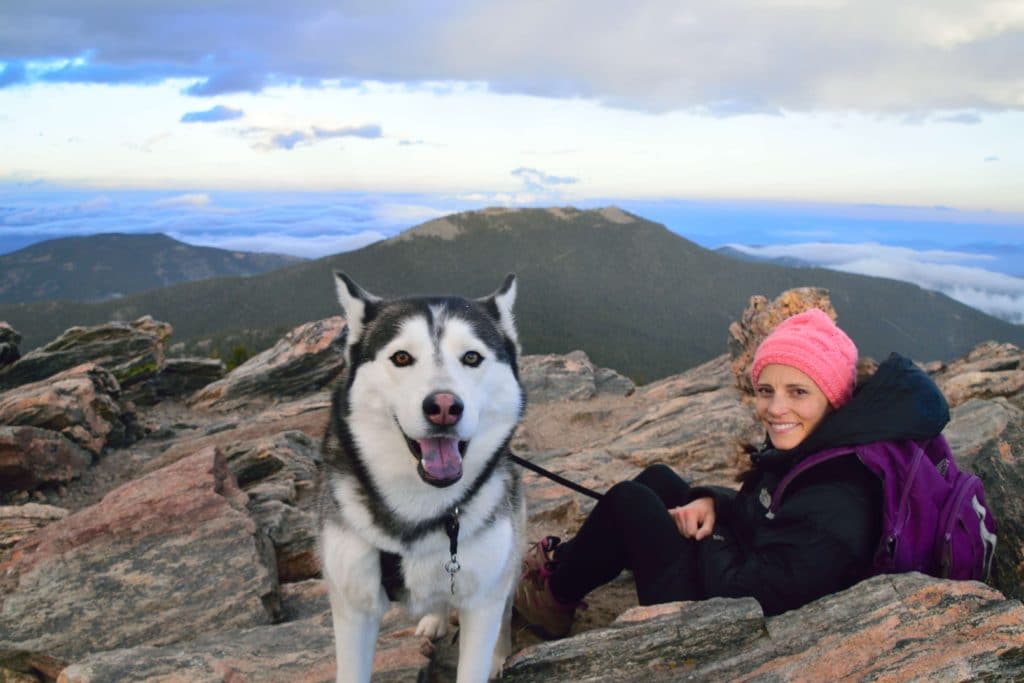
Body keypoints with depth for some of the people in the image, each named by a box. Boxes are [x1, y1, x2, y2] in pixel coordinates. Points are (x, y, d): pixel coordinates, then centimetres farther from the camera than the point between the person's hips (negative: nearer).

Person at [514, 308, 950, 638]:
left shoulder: (833, 512, -33)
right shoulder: (804, 450, -7)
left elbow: (742, 594, -30)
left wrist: (706, 536, -13)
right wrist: (711, 503, -8)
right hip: (739, 572, 9)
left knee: (628, 501, -4)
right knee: (657, 480, 12)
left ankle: (555, 597, 21)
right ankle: (561, 563, 26)